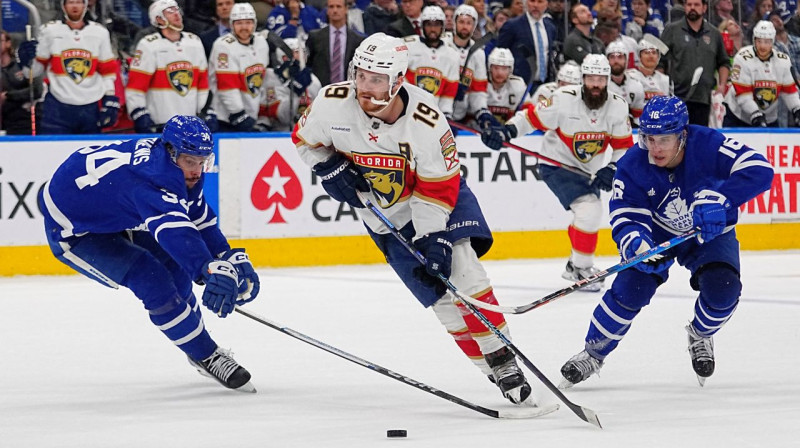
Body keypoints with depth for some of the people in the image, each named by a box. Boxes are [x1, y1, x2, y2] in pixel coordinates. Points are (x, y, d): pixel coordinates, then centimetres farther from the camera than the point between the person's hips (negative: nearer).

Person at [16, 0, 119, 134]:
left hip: (91, 108, 3)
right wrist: (27, 61, -17)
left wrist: (110, 102, 4)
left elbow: (107, 70, 10)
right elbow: (36, 69, 5)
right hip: (58, 107, -2)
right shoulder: (49, 31, 0)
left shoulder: (100, 33, 6)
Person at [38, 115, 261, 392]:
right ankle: (206, 357, -8)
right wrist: (213, 270, -70)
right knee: (153, 282, -21)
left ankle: (200, 351, 27)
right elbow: (176, 232, -56)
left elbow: (199, 220, -1)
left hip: (109, 213, 10)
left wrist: (233, 258, -11)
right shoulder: (151, 180, -40)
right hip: (72, 231, -10)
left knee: (174, 264, 9)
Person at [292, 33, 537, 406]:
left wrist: (433, 240, -27)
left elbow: (438, 187, -22)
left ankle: (502, 358, -12)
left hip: (438, 198, -2)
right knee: (440, 292, -6)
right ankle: (494, 370, 1)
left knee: (461, 271, -21)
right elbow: (305, 139, 0)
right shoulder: (332, 104, -22)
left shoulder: (426, 119, -28)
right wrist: (330, 169, -16)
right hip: (385, 214, 2)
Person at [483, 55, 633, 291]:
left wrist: (613, 169, -15)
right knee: (589, 209, -22)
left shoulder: (617, 106, -10)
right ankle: (581, 268, -10)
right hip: (556, 164, -6)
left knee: (586, 219, 17)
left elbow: (624, 145, -1)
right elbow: (531, 117, -14)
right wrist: (506, 131, -29)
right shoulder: (564, 99, -23)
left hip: (589, 170, 6)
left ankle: (576, 265, 40)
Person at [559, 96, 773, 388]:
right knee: (631, 287, -20)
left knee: (723, 288, -24)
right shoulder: (632, 165, -24)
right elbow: (625, 216, -23)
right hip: (657, 232, 1)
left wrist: (719, 199, -51)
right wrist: (637, 246, -46)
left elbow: (759, 170, -38)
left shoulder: (708, 145, -31)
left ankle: (701, 334, 11)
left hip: (709, 232, 0)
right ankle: (594, 353, 1)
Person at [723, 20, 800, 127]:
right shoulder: (742, 59, -19)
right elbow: (743, 95, -22)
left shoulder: (783, 61, -3)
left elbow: (789, 91, 5)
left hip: (769, 120, 4)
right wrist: (756, 116, -28)